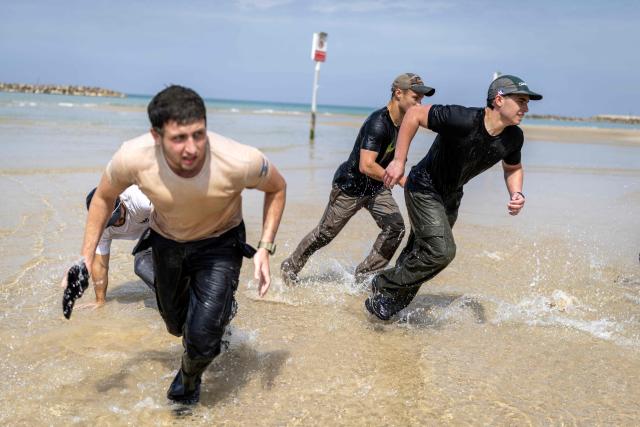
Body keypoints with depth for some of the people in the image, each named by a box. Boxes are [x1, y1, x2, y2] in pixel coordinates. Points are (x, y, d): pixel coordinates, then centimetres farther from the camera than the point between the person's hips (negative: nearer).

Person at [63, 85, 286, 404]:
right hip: (166, 241, 3)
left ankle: (189, 379, 22)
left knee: (202, 337, -16)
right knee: (176, 326, 25)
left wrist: (265, 248, -21)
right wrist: (85, 259, -11)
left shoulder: (239, 162, -38)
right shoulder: (133, 157, -33)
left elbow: (277, 188, -14)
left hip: (220, 242, -2)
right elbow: (104, 197, -9)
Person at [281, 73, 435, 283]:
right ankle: (290, 266, 28)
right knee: (324, 233, 5)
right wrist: (402, 181, -39)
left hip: (375, 187, 8)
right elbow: (366, 166, -39)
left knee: (395, 228, -8)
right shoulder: (378, 123, -31)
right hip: (350, 186, -7)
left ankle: (364, 274, 5)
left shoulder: (403, 121, -3)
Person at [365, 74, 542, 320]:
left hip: (451, 196, 7)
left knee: (418, 256, 15)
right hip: (424, 188, -7)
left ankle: (388, 306, 32)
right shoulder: (463, 121, -32)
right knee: (441, 250, -21)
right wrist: (399, 161, -25)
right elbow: (415, 114, -24)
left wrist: (516, 194, -9)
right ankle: (384, 286, -2)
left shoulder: (513, 138, -10)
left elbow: (513, 167, 12)